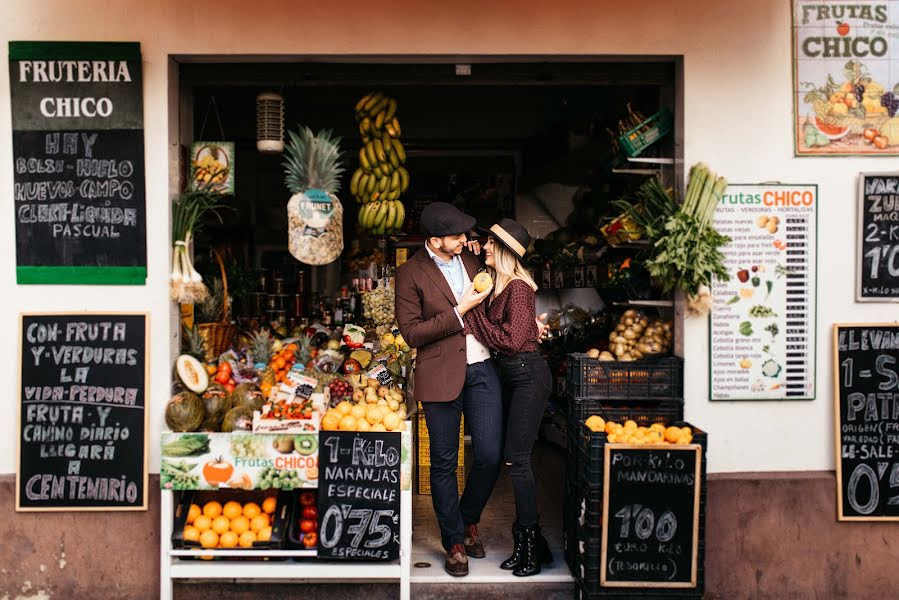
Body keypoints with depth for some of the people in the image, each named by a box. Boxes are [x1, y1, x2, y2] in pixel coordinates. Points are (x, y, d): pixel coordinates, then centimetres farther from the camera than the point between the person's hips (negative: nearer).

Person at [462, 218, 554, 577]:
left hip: (528, 375, -9)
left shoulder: (518, 287, -15)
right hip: (509, 375, 9)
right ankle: (528, 543, 19)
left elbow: (510, 340, -20)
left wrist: (473, 316, -13)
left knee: (516, 459, -8)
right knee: (516, 458, 10)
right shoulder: (498, 285, 12)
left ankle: (530, 543, 4)